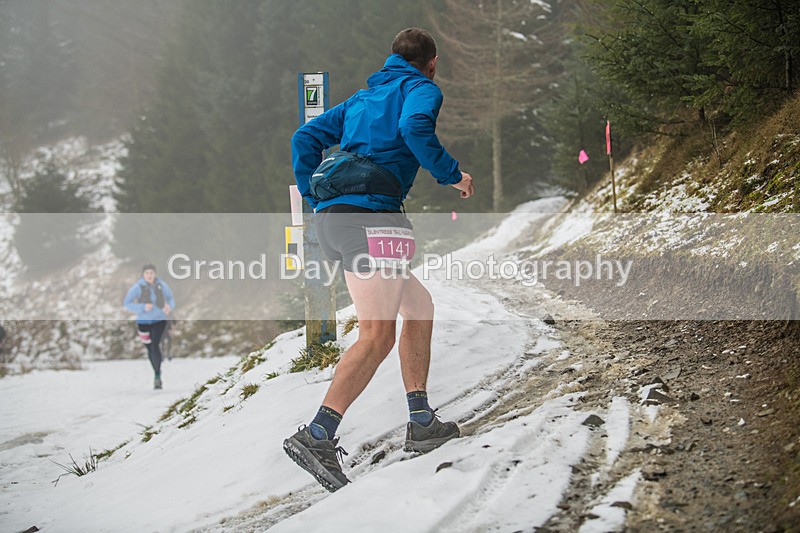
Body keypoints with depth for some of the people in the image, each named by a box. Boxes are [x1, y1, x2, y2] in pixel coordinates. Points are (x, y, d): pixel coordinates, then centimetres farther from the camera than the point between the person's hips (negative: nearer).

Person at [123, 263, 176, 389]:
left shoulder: (161, 285, -5)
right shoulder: (138, 287, -11)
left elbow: (170, 298, 12)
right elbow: (127, 303, -12)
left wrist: (169, 307, -11)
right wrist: (143, 307, -24)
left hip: (159, 321, -1)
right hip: (143, 321, 1)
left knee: (155, 346, -21)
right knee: (150, 349, 13)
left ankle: (158, 377, -17)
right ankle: (157, 373, 38)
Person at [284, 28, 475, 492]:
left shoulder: (362, 98, 30)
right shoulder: (422, 89, 7)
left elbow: (305, 138, 24)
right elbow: (414, 128, -16)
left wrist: (316, 200, 24)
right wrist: (452, 174, -4)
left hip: (332, 218, 9)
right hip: (369, 214, -9)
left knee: (420, 307, 19)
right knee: (378, 335, -16)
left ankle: (421, 424, 17)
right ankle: (317, 438, -27)